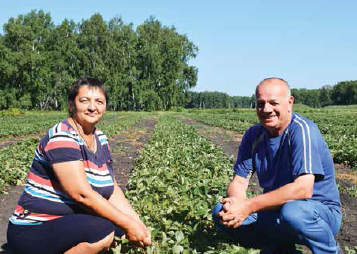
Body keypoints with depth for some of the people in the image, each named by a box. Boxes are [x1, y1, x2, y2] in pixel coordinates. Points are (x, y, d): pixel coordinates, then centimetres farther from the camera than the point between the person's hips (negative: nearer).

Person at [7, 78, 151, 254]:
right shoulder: (61, 137, -19)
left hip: (71, 222, 9)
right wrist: (128, 224, -22)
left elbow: (111, 189, 4)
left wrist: (138, 224, -10)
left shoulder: (100, 139, 7)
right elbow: (82, 194, -25)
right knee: (103, 231, -29)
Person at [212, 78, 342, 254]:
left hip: (320, 212, -5)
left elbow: (303, 189, -31)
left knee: (291, 212, -39)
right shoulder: (253, 136, 0)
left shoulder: (302, 130, -20)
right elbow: (238, 182, -2)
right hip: (276, 209, 5)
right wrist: (236, 204, -27)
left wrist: (249, 206, -32)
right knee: (221, 213, -11)